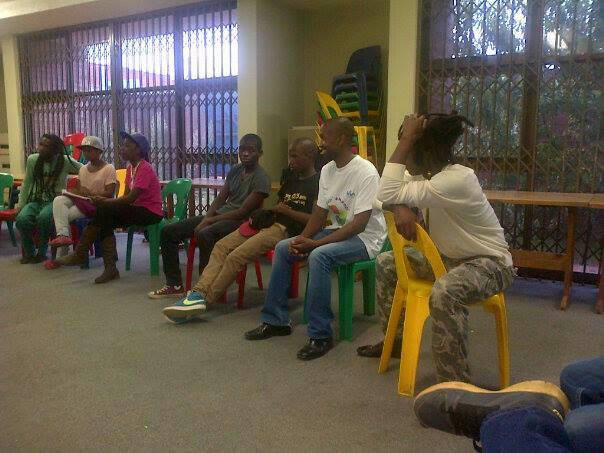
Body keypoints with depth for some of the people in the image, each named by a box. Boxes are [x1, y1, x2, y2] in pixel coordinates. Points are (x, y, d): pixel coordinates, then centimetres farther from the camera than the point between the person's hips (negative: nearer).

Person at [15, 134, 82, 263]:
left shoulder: (65, 161, -8)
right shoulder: (32, 159, 1)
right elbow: (26, 184, 9)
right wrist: (21, 205, 6)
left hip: (54, 201, -3)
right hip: (35, 200, 3)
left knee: (43, 217, -35)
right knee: (22, 219, -27)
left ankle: (42, 252, -11)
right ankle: (29, 252, -2)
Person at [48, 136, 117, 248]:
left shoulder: (109, 169, -3)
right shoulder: (83, 169, 20)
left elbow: (109, 193, -12)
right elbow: (78, 189, 14)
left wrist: (90, 194, -22)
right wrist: (74, 191, -9)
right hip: (81, 201, 7)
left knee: (66, 215, -23)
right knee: (58, 200, -23)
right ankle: (63, 235, -38)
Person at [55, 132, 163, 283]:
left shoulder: (145, 169, -15)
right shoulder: (130, 168, 13)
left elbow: (130, 199, -22)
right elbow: (126, 196, 8)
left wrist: (105, 201, -18)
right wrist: (106, 200, -7)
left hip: (150, 213, -8)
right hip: (137, 209, 8)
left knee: (104, 209, -22)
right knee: (105, 221, -14)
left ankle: (80, 254, -10)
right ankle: (110, 269, -14)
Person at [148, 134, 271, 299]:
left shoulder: (261, 178, -12)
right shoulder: (235, 170, 12)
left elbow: (243, 211, -17)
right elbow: (220, 198, 12)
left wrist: (209, 221, -15)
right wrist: (205, 219, -6)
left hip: (239, 221, -8)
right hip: (219, 215, 8)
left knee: (204, 235, -39)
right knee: (168, 232, 2)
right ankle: (175, 285, 8)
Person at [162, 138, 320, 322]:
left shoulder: (317, 184, -4)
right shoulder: (291, 177, 23)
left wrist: (287, 211, -10)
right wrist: (262, 214, 12)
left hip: (285, 229, -9)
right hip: (267, 223, 9)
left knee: (236, 257, -22)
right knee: (221, 246, -7)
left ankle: (203, 299, -14)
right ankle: (199, 292, -16)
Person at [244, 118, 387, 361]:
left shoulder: (366, 172, -20)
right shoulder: (327, 170, 6)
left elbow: (359, 224, -24)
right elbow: (320, 212, 10)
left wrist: (315, 243, -27)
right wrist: (302, 239, -9)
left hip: (365, 237, -8)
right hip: (337, 231, 9)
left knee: (318, 256, -34)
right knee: (283, 247, -3)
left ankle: (320, 335, -23)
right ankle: (276, 320, 6)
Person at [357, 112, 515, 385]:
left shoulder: (457, 179, -29)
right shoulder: (425, 173, -2)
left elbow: (388, 195, -34)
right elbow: (387, 196, -1)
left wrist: (406, 139, -30)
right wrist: (401, 209, -24)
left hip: (488, 262, -9)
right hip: (448, 258, 9)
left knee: (444, 295, -40)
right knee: (386, 263, 12)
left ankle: (455, 383, -24)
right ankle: (395, 339, 26)